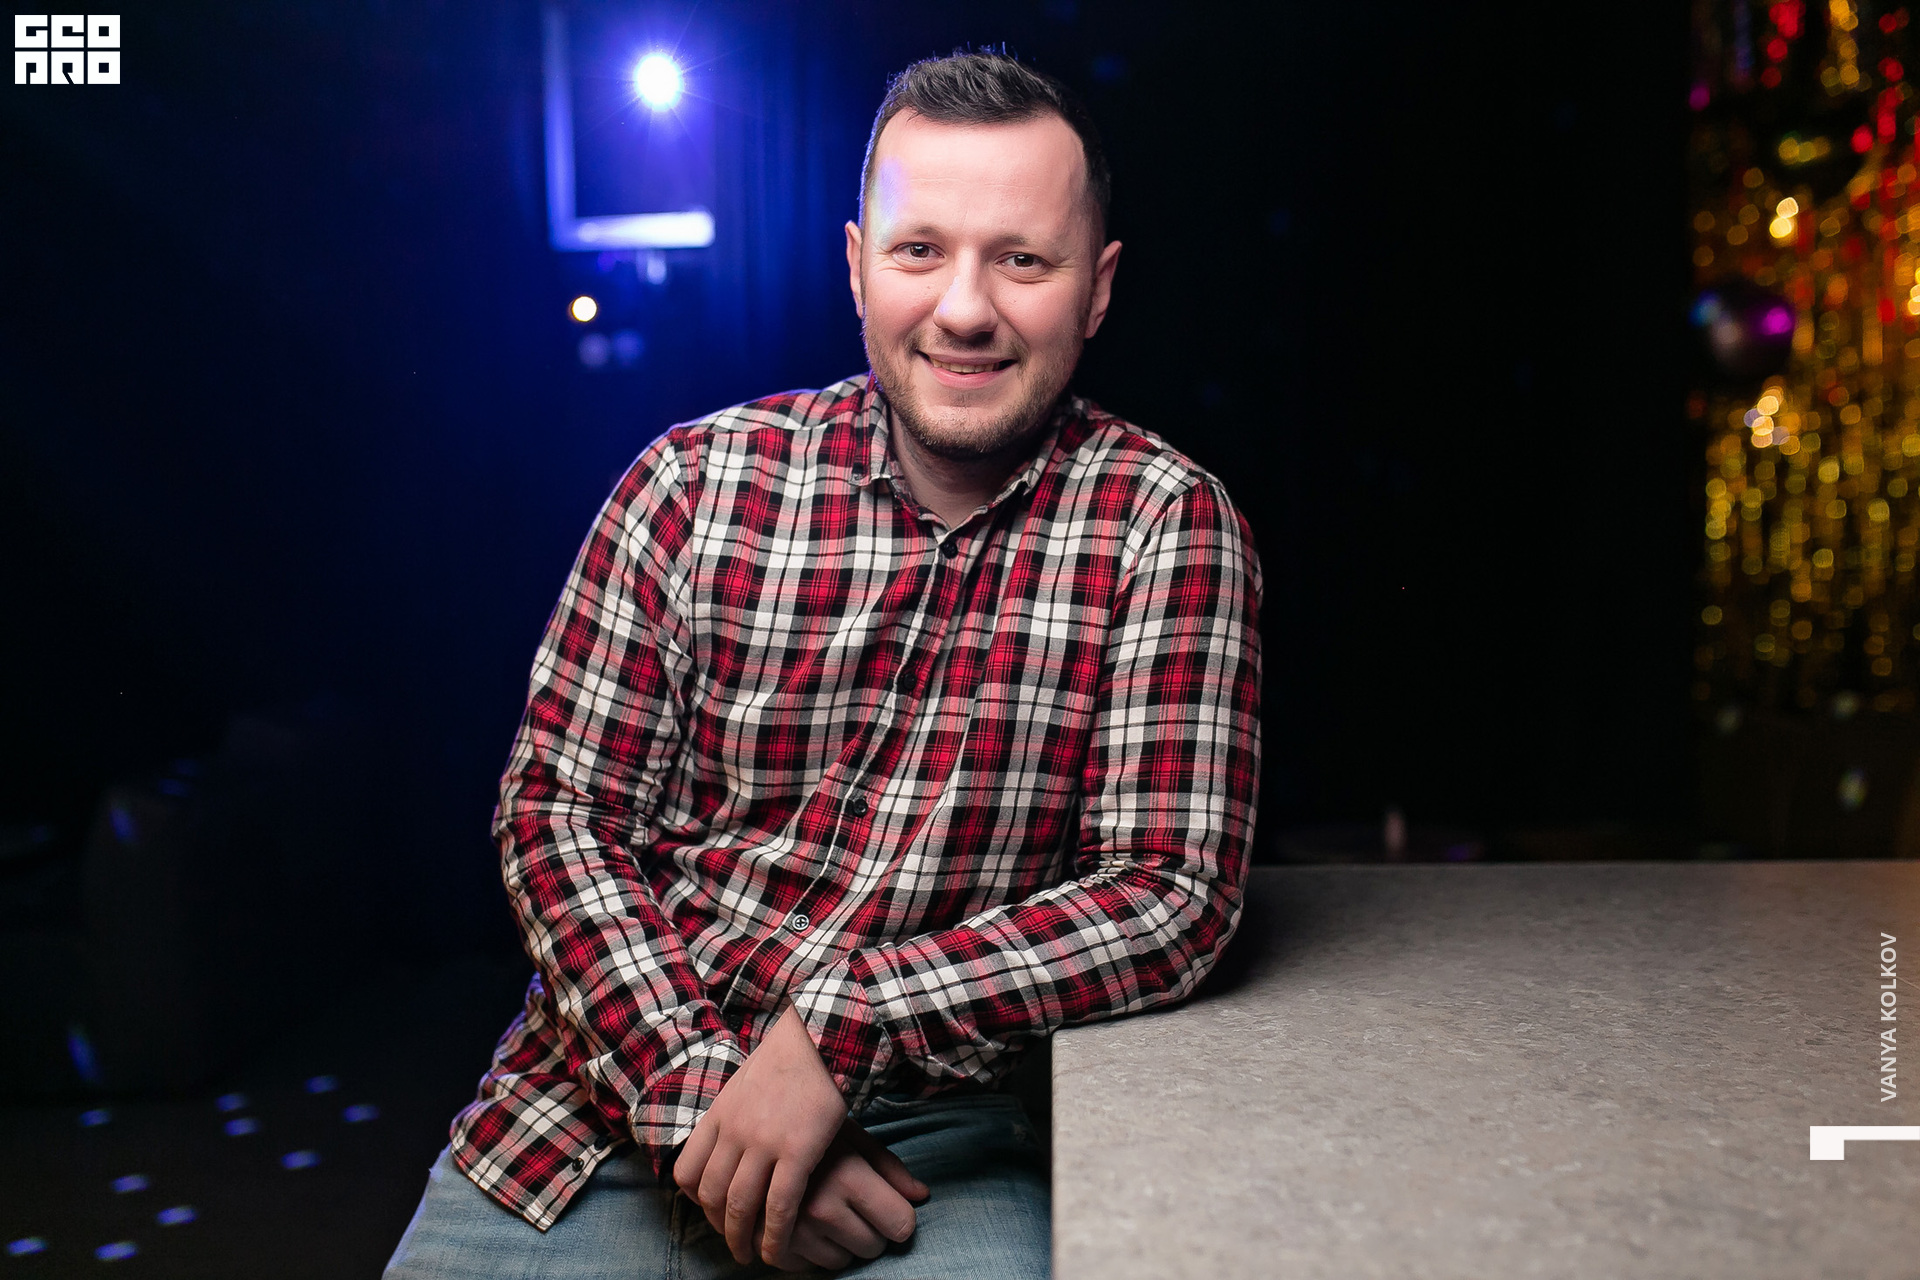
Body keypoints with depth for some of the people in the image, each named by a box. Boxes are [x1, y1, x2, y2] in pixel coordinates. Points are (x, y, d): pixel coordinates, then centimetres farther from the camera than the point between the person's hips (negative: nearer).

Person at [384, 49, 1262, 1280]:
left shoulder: (1171, 526, -7)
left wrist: (842, 1030, -21)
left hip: (935, 1133, -1)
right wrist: (704, 1098, -15)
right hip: (622, 1080, 2)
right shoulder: (698, 480, -3)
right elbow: (559, 811, -2)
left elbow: (1175, 890, -12)